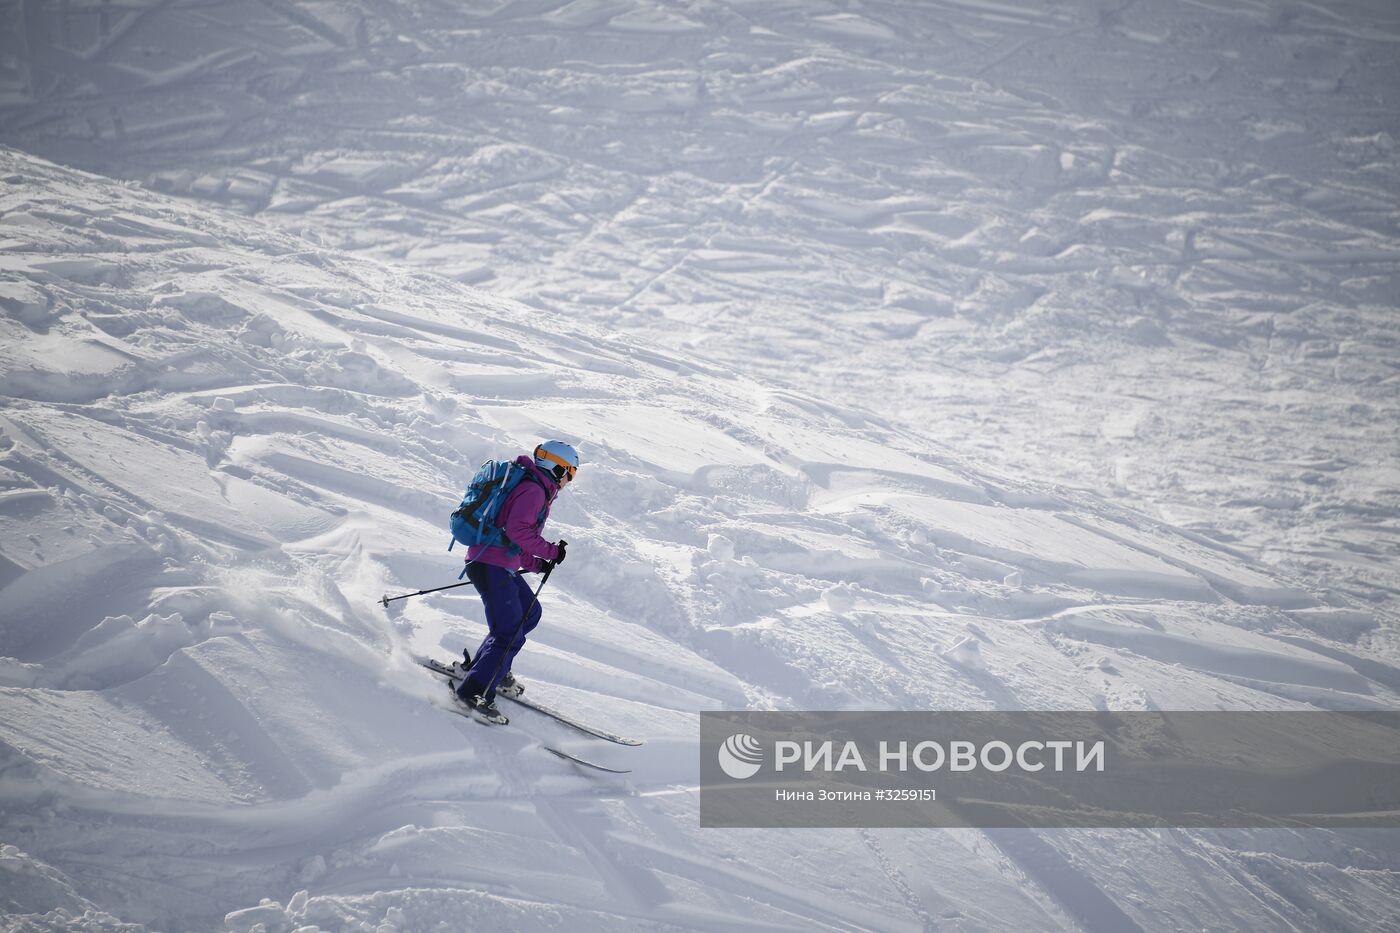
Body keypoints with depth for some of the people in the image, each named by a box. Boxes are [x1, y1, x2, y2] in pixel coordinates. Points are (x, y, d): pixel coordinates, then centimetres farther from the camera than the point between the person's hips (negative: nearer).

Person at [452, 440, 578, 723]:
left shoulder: (536, 490, 21)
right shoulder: (534, 490, -11)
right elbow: (516, 530, -23)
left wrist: (535, 564, 15)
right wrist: (550, 552, -16)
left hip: (501, 565, 11)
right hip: (491, 565, -11)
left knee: (529, 612, 23)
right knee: (510, 634, -14)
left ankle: (480, 665, 25)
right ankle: (475, 692, -13)